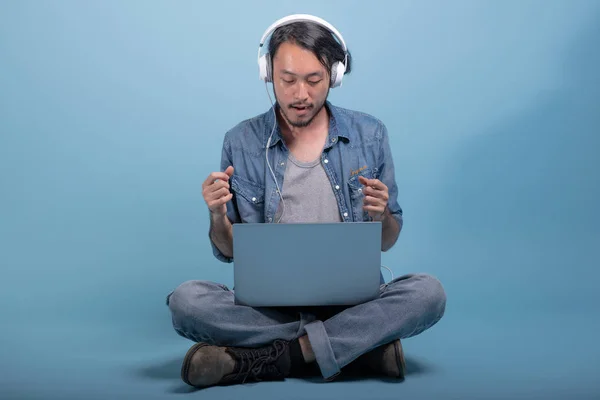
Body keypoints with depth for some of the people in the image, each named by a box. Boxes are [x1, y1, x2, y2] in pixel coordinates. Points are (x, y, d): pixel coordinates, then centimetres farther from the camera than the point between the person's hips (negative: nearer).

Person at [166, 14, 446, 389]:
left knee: (428, 291, -27)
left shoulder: (370, 135, 3)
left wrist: (381, 215, -13)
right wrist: (218, 217, -14)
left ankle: (270, 358, -22)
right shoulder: (241, 143, 2)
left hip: (352, 299, 0)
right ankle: (363, 346, -21)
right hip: (267, 304, 0)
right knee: (186, 300, -27)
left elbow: (387, 242, 9)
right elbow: (230, 252, 6)